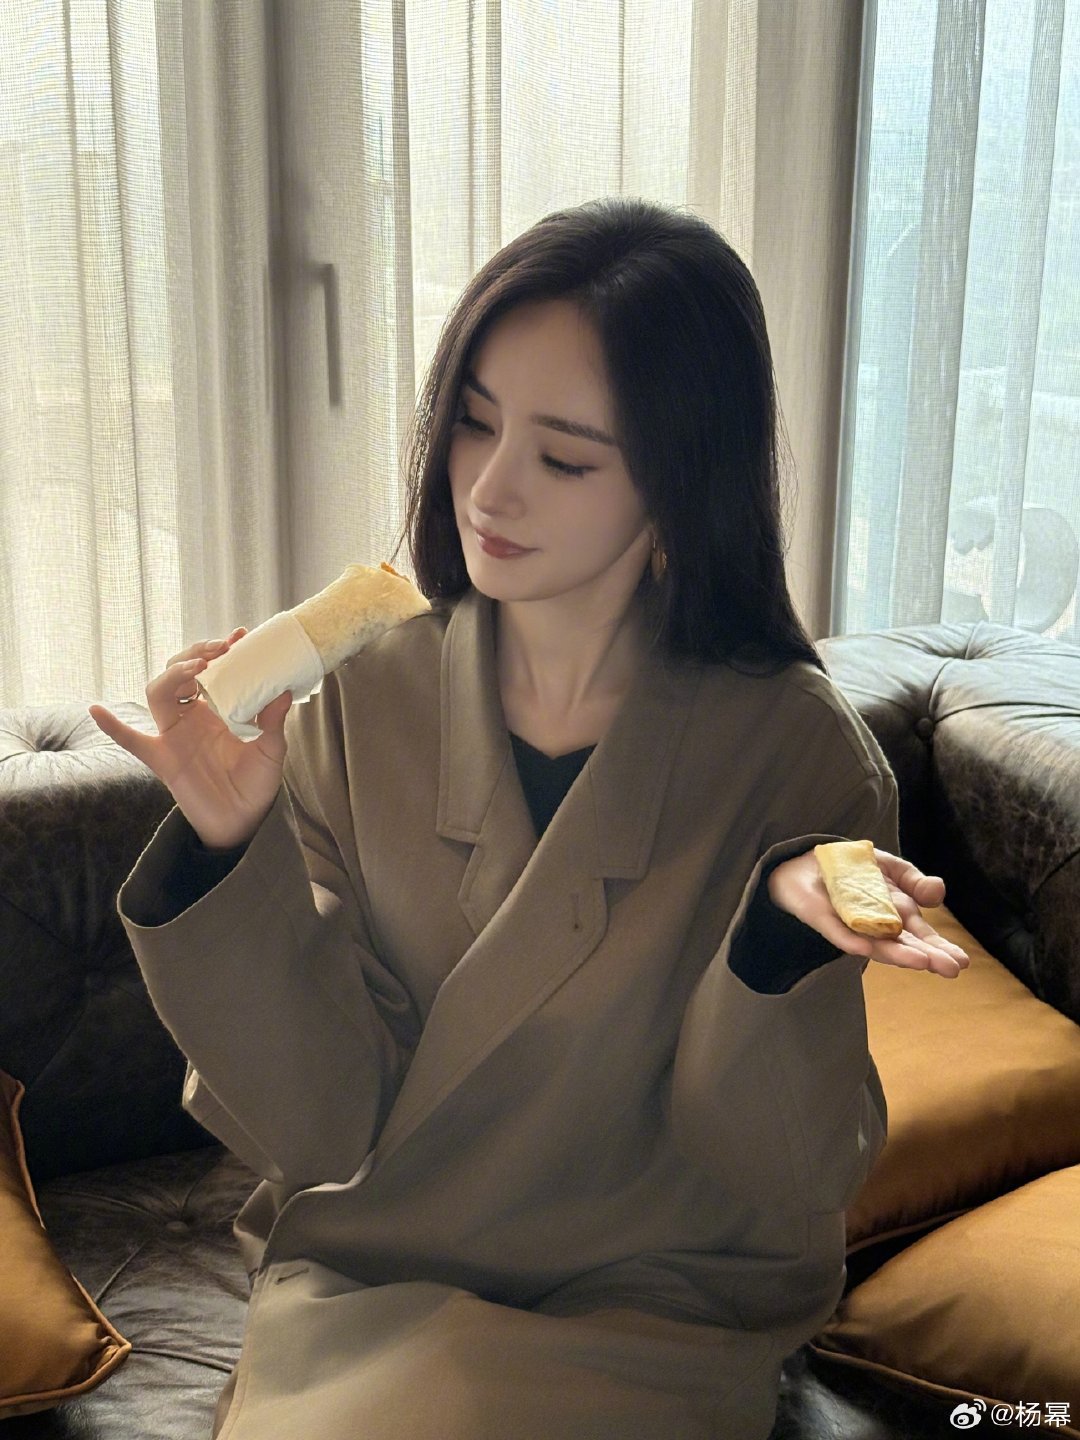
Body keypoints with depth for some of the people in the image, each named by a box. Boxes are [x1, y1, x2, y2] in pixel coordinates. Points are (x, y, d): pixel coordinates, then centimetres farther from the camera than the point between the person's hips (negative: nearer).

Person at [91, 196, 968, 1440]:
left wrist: (780, 936, -28)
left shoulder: (796, 752, -14)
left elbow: (780, 1182, -10)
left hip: (654, 1315, -1)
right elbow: (323, 1127, -9)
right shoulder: (362, 698, -9)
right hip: (362, 1291, 2)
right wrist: (235, 849, -23)